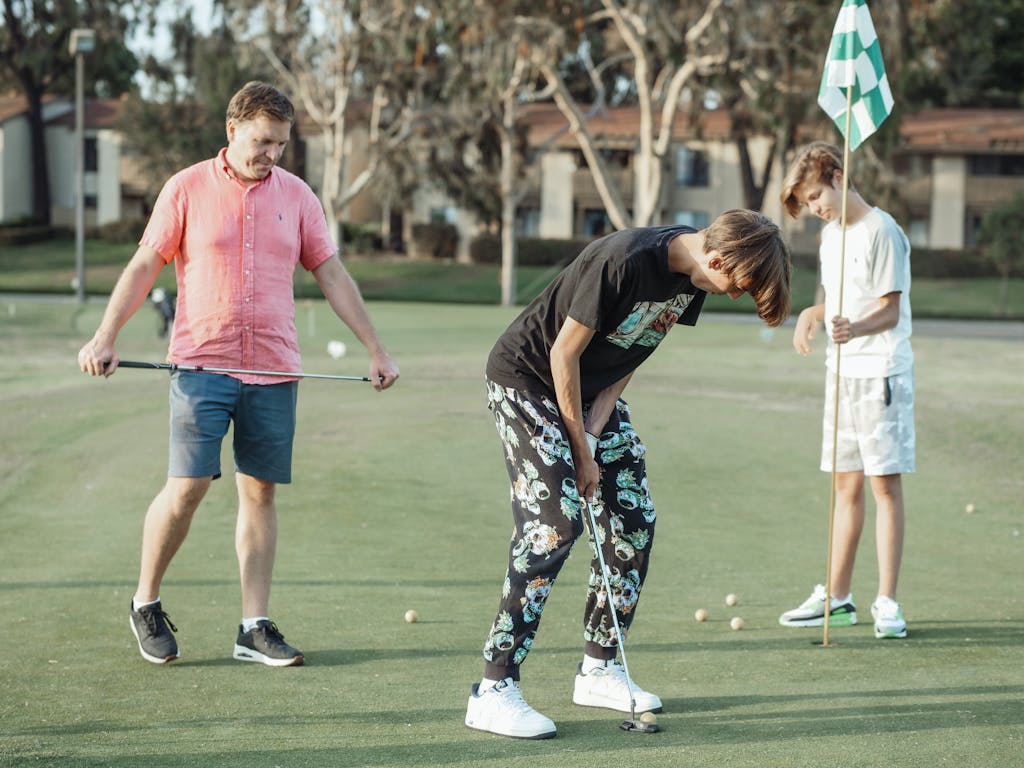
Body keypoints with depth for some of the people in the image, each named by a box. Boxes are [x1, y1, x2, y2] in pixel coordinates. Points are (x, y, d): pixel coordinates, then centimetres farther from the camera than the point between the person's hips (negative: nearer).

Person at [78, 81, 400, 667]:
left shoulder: (296, 195, 9)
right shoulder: (188, 189, 1)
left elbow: (333, 277, 12)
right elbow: (143, 267, 3)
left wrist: (377, 351, 9)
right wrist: (105, 338, -5)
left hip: (274, 369, 3)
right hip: (202, 364, -3)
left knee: (261, 491, 3)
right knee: (188, 486, -9)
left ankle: (256, 627, 8)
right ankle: (147, 602, 12)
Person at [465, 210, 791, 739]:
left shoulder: (691, 277, -7)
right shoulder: (625, 261, -32)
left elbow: (630, 356, 2)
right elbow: (565, 353, -24)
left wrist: (595, 430, -10)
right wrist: (581, 451, -17)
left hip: (594, 389, 9)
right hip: (528, 379, -9)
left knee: (634, 518, 4)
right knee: (556, 522, -19)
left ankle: (599, 669, 18)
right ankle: (493, 691, -17)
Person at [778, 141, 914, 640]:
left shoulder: (881, 232, -12)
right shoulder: (830, 235, 14)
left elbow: (890, 311, -15)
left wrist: (855, 329, -34)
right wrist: (813, 313, 5)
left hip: (881, 372, -8)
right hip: (841, 372, 8)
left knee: (884, 483, -6)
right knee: (846, 485, 11)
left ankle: (887, 603, -5)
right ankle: (837, 598, 17)